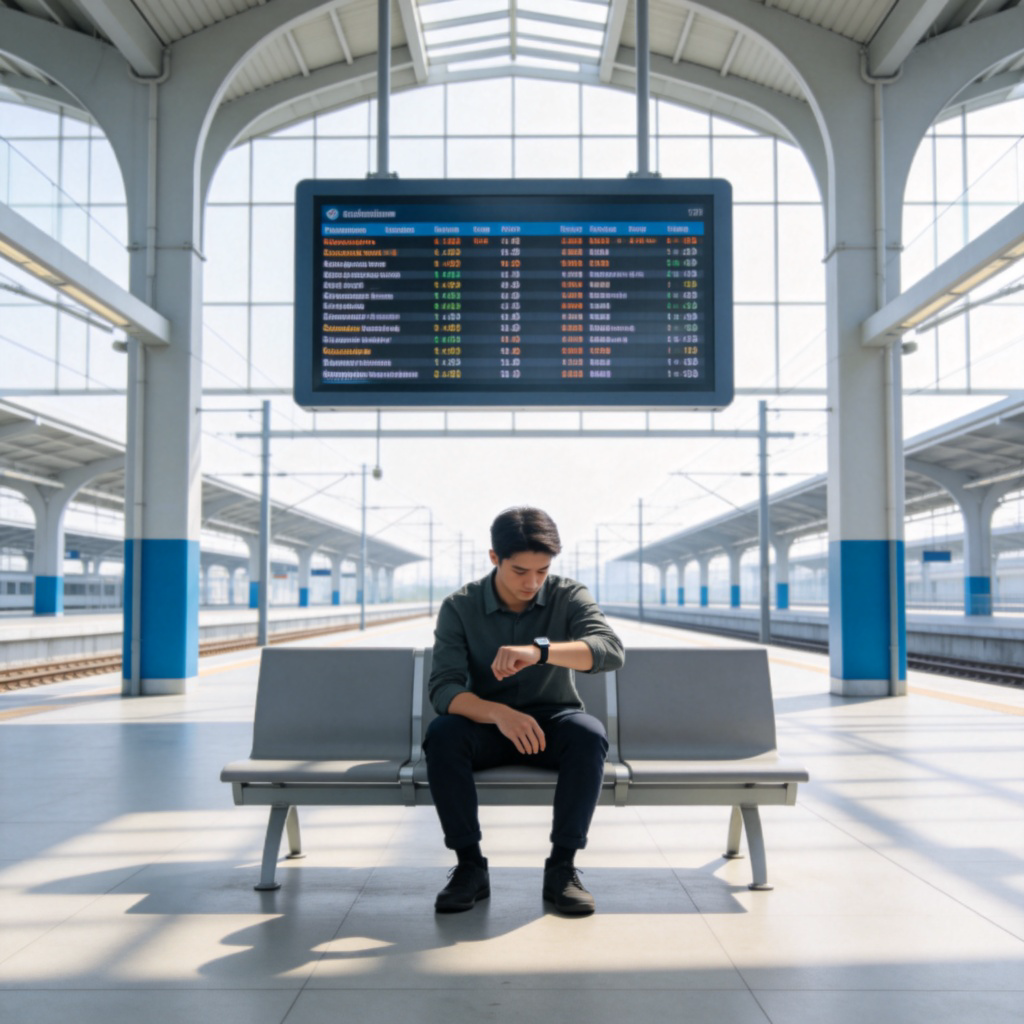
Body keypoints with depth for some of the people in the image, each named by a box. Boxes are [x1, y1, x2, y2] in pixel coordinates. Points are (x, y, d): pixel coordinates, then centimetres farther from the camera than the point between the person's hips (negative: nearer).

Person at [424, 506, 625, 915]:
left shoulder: (569, 597, -7)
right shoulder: (459, 607, -8)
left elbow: (611, 650, -24)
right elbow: (443, 689, -18)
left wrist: (539, 650, -42)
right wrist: (498, 713, -38)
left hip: (551, 722, 0)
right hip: (485, 727, 0)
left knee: (590, 734, -33)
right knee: (441, 734, -31)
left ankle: (561, 867, -21)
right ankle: (470, 866, -19)